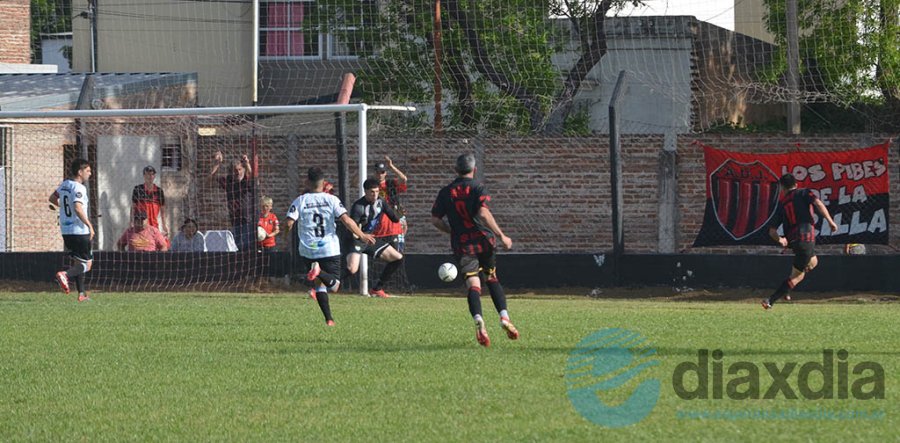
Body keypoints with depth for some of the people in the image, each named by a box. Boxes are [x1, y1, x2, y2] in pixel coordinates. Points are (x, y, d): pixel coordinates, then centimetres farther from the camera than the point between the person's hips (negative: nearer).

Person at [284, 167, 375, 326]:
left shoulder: (299, 201, 0)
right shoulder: (331, 200, -1)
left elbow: (289, 223, -9)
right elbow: (346, 220, -10)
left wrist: (287, 229, 14)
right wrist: (362, 235, -5)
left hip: (308, 251, 1)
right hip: (330, 250, -1)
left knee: (320, 285, 11)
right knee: (334, 286, 4)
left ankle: (329, 319, -4)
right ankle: (320, 272, -29)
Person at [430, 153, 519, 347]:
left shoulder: (446, 192, 7)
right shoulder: (477, 187, -4)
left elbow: (435, 220, 8)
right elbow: (483, 213, -17)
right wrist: (501, 236, -13)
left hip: (462, 244, 1)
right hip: (484, 240, -1)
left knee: (473, 284, -6)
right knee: (492, 279, 17)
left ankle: (479, 321, -31)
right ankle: (504, 317, 4)